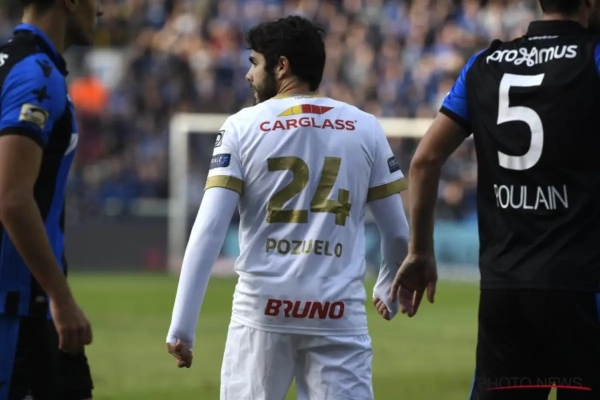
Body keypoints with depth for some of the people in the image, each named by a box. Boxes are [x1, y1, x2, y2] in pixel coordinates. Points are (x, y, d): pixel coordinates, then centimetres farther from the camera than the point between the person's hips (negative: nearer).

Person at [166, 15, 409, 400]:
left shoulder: (243, 127, 0)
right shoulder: (365, 129, 6)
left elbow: (208, 233, -7)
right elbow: (398, 233, 11)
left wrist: (182, 326, -7)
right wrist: (390, 292, 31)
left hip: (263, 310, -1)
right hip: (339, 314, 1)